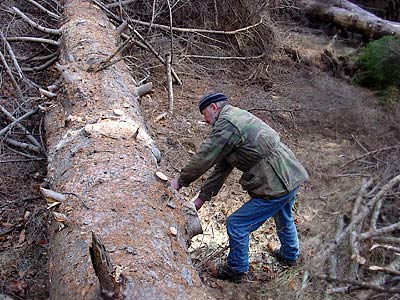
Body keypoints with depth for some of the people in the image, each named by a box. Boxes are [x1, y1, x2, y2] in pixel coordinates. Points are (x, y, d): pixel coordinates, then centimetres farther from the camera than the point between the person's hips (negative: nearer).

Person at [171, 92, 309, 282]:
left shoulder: (227, 124, -17)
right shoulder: (238, 117, 16)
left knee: (236, 225, 2)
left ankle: (236, 270, 23)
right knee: (283, 218, 34)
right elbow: (222, 167, 16)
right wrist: (201, 198, 15)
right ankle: (289, 255, 58)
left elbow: (204, 158, -13)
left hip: (277, 184, -10)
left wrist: (180, 182, 3)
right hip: (292, 174, 10)